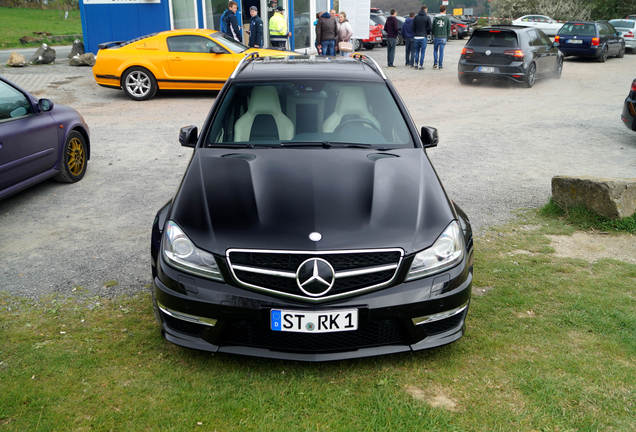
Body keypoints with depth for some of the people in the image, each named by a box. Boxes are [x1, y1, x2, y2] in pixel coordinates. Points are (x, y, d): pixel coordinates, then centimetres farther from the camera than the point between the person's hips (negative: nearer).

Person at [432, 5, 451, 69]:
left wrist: (433, 35, 16)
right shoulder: (447, 18, -1)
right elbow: (448, 28, 1)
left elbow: (433, 28, 4)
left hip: (436, 37, 1)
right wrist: (448, 36, 11)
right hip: (443, 37, -1)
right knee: (441, 51, 3)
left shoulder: (435, 18, 1)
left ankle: (435, 63, 3)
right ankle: (440, 65, 5)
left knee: (435, 50, 14)